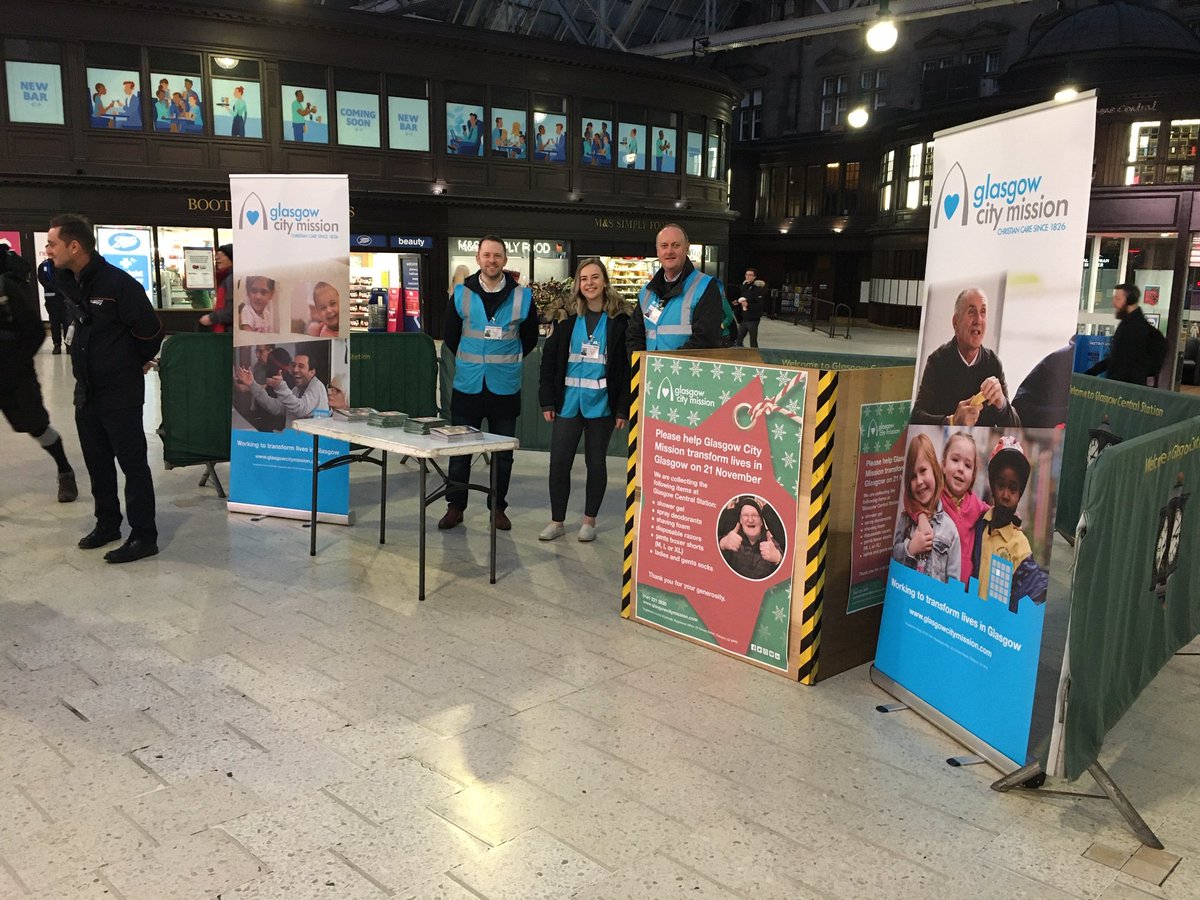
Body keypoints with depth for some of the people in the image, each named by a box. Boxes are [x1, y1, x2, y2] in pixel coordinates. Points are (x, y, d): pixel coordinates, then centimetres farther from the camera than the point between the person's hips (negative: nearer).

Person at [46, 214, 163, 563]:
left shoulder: (119, 283, -19)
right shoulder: (69, 282, 6)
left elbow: (150, 330, -14)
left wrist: (140, 361, 3)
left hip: (120, 391, -8)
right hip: (86, 390, 8)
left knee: (132, 463, -2)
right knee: (97, 462, 17)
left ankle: (144, 537, 5)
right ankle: (107, 523, 31)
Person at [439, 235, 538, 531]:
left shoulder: (522, 296, -1)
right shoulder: (461, 294, 0)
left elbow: (530, 339, 12)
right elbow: (450, 335, 13)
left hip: (505, 388, 0)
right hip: (467, 387, 1)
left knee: (503, 453, 8)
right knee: (459, 450, 6)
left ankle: (498, 507, 20)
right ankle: (455, 506, 19)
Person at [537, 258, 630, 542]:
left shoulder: (619, 319, -3)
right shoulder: (568, 317, 4)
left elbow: (628, 366, -4)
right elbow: (549, 358, 5)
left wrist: (623, 408, -9)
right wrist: (547, 401, 0)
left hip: (601, 402, -2)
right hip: (568, 401, 2)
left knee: (596, 461, 9)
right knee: (559, 462, 2)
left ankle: (589, 520, 22)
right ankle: (557, 521, 15)